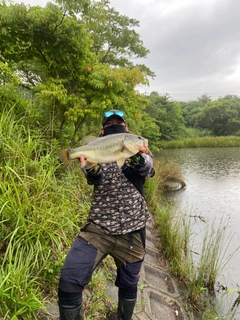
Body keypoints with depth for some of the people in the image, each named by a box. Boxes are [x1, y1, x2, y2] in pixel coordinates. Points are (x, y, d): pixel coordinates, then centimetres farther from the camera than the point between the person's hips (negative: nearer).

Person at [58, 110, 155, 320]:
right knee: (69, 281, -13)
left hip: (132, 231, 1)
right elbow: (96, 179, -12)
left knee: (129, 284, 18)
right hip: (98, 227, 0)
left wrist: (136, 156, -39)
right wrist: (90, 168, -36)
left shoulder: (137, 150, 6)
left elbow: (146, 169, -16)